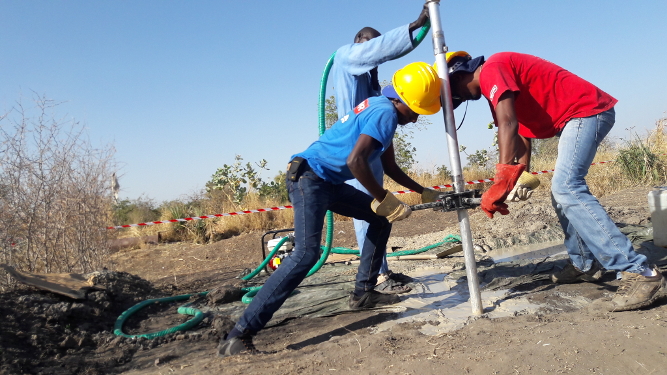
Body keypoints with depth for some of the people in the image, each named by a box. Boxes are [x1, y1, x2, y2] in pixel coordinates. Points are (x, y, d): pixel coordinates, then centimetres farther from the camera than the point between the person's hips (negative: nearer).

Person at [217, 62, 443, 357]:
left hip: (328, 182, 10)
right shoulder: (386, 113, -13)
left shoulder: (381, 109, 17)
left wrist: (424, 193, 23)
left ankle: (363, 293, 20)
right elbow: (355, 161, -27)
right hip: (309, 177, -10)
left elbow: (390, 167, 24)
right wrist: (384, 200, -18)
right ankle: (238, 336, -22)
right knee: (307, 253, -23)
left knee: (381, 218, 16)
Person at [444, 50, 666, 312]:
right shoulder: (495, 85, 20)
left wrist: (502, 181, -31)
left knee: (566, 189, -23)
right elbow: (520, 131, 16)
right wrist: (523, 178, 4)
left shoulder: (492, 69, -12)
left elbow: (508, 125, -25)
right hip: (579, 115, 11)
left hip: (586, 110, -11)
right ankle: (585, 264, 21)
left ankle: (640, 273, -25)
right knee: (563, 192, 15)